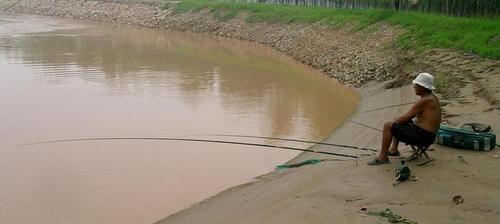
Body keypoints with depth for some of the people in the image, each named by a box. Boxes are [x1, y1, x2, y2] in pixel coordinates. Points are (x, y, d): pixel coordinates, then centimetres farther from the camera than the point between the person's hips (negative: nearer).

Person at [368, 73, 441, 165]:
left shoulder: (425, 100, -22)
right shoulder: (432, 97, 10)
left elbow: (405, 118, -19)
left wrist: (395, 120, 1)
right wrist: (397, 119, 11)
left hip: (421, 136, -10)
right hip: (428, 136, 11)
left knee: (388, 126, -11)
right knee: (398, 121, 27)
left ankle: (382, 157, -4)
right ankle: (393, 150, 30)